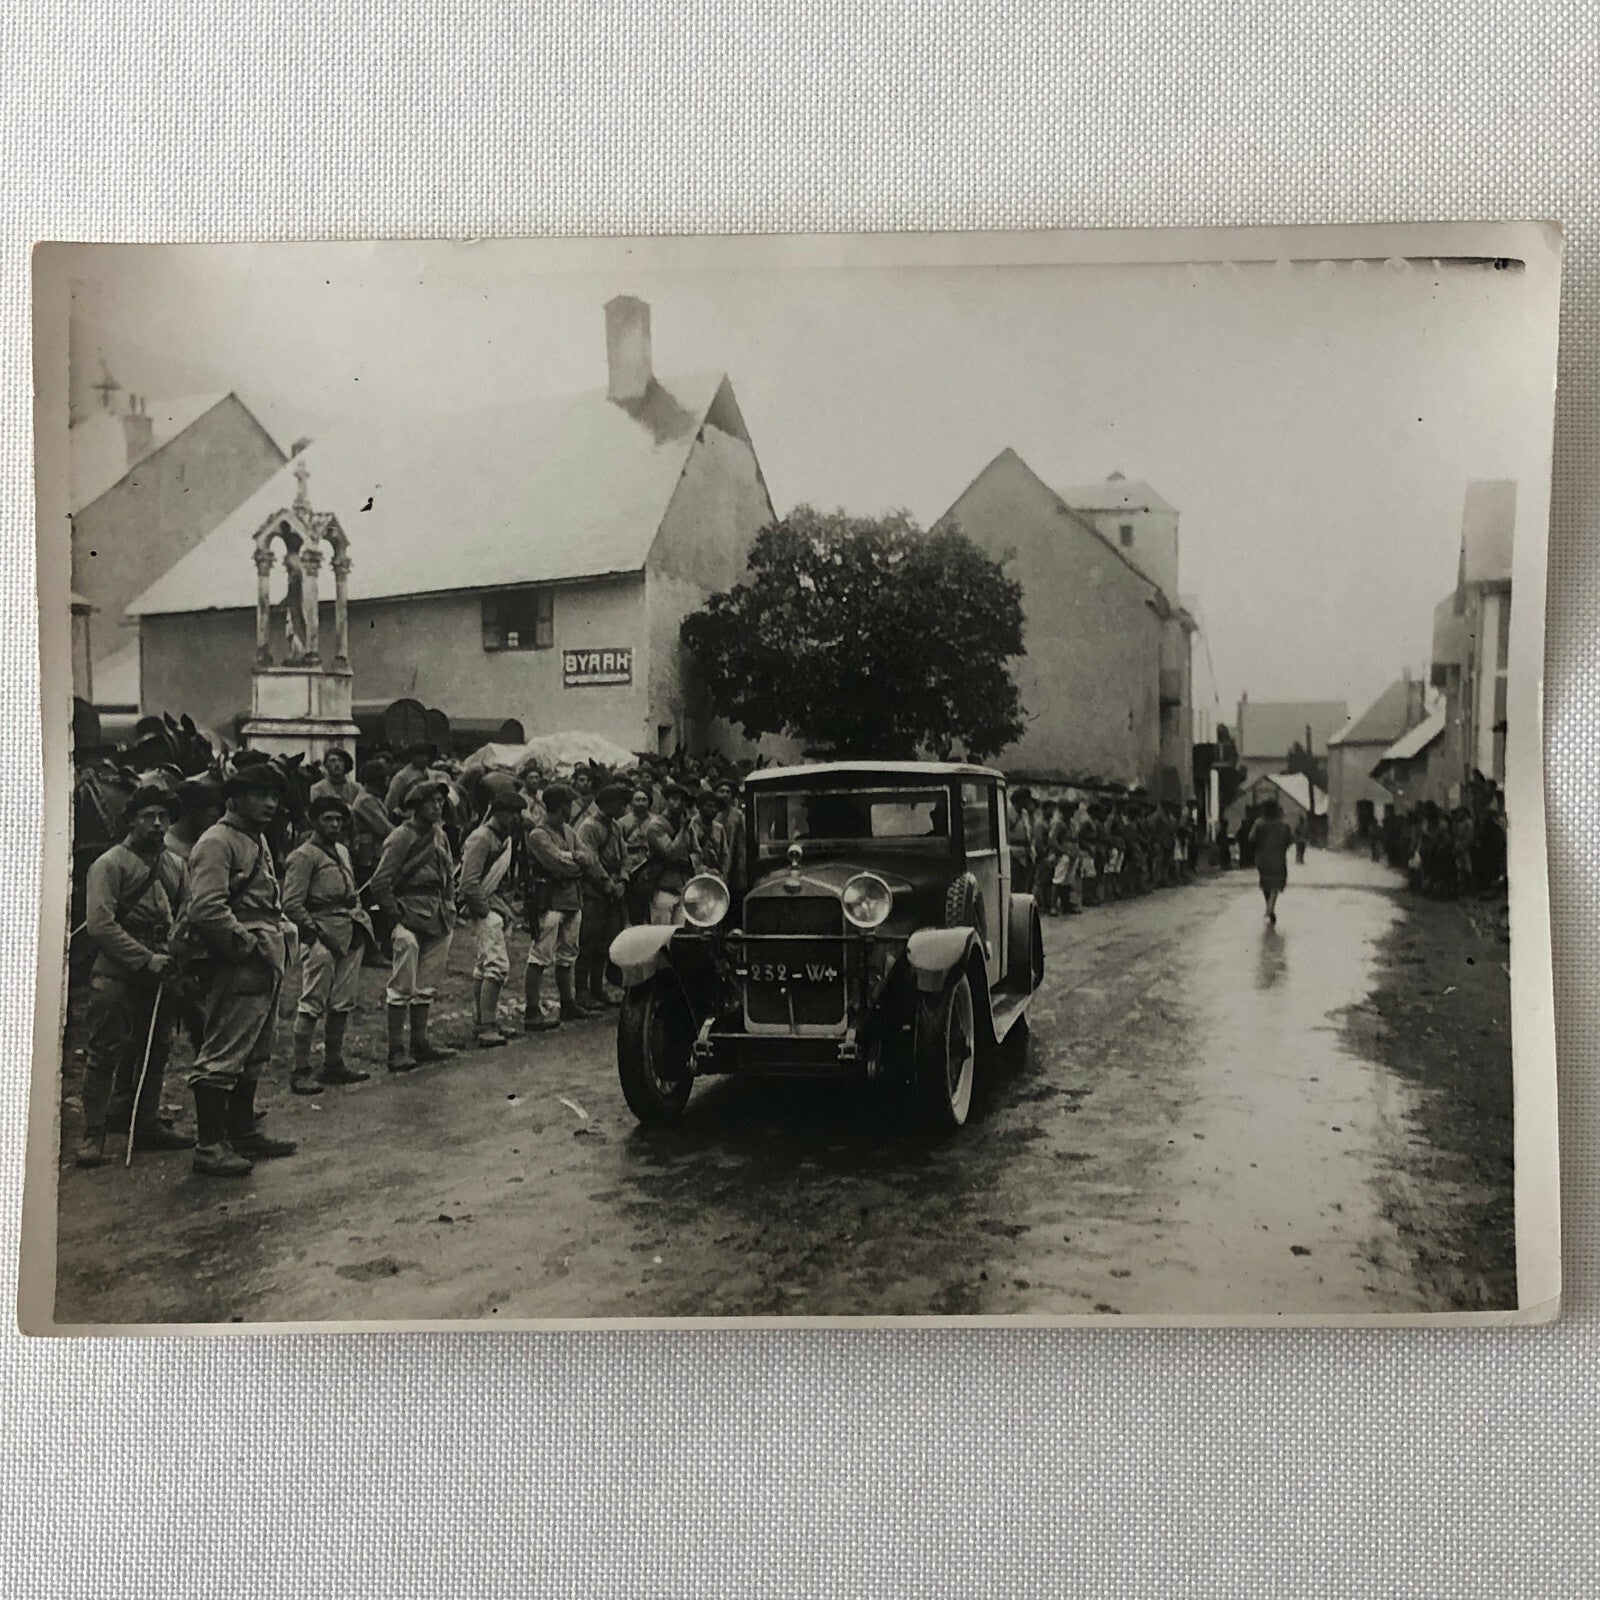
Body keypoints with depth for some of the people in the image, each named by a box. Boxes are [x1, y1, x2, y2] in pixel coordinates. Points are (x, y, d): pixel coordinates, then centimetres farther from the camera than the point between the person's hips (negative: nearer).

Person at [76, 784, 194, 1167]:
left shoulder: (175, 865, 13)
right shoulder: (110, 864, -6)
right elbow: (100, 924, -14)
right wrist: (145, 959, -17)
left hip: (159, 973, 6)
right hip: (116, 974, -6)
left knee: (157, 1049, 11)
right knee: (105, 1051, -3)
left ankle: (147, 1122, 23)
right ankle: (93, 1133, 3)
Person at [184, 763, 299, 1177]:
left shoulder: (258, 840, 19)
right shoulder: (217, 843, -12)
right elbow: (205, 909, -23)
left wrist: (279, 937, 12)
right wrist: (246, 943, -17)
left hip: (266, 962, 11)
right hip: (239, 966, -11)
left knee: (254, 1056, 18)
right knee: (221, 1057, -5)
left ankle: (243, 1132, 29)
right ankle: (209, 1146, 0)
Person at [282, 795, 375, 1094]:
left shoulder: (342, 852, 19)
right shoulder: (304, 856, -6)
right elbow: (291, 904, -11)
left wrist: (359, 916, 11)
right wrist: (316, 932, -13)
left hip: (350, 934, 8)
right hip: (322, 935, -8)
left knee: (342, 1003, 11)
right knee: (312, 1004, -7)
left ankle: (334, 1064, 20)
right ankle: (300, 1071, -3)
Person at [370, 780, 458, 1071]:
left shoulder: (440, 835, 12)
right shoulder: (401, 837, -11)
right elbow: (380, 884, -13)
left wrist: (449, 911, 13)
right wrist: (397, 918, -12)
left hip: (438, 920, 7)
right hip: (410, 917, -7)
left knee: (427, 987, 13)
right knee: (402, 987, -5)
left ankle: (420, 1043, 21)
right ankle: (396, 1050, -1)